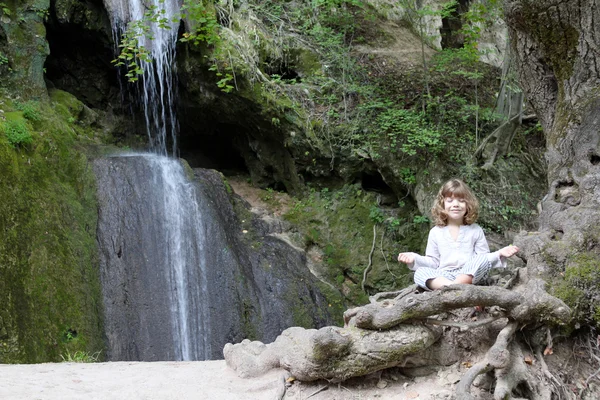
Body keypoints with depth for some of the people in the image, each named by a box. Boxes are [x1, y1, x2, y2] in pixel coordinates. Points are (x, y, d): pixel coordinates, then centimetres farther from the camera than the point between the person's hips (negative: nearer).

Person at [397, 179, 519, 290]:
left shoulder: (475, 230, 12)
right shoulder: (436, 232, 13)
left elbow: (483, 259, 13)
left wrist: (499, 254, -5)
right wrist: (414, 258, 0)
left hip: (470, 276, 0)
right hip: (442, 277, 0)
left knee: (483, 259, -30)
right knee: (420, 273, -28)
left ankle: (453, 287, -41)